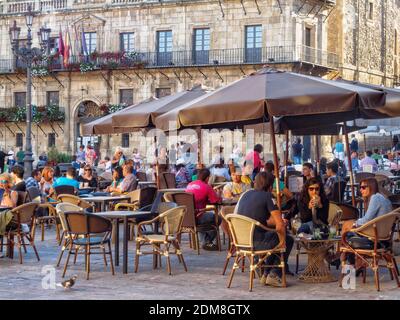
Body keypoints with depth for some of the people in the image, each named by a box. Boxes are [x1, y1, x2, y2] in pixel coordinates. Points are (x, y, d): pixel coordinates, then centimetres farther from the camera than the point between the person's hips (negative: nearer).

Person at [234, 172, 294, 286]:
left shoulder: (245, 194, 12)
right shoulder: (268, 197, -9)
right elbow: (280, 226, -15)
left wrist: (275, 222, 25)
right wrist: (282, 241, 2)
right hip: (256, 243, -7)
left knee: (273, 237, 32)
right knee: (288, 240, 17)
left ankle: (266, 274, 30)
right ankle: (274, 275, 12)